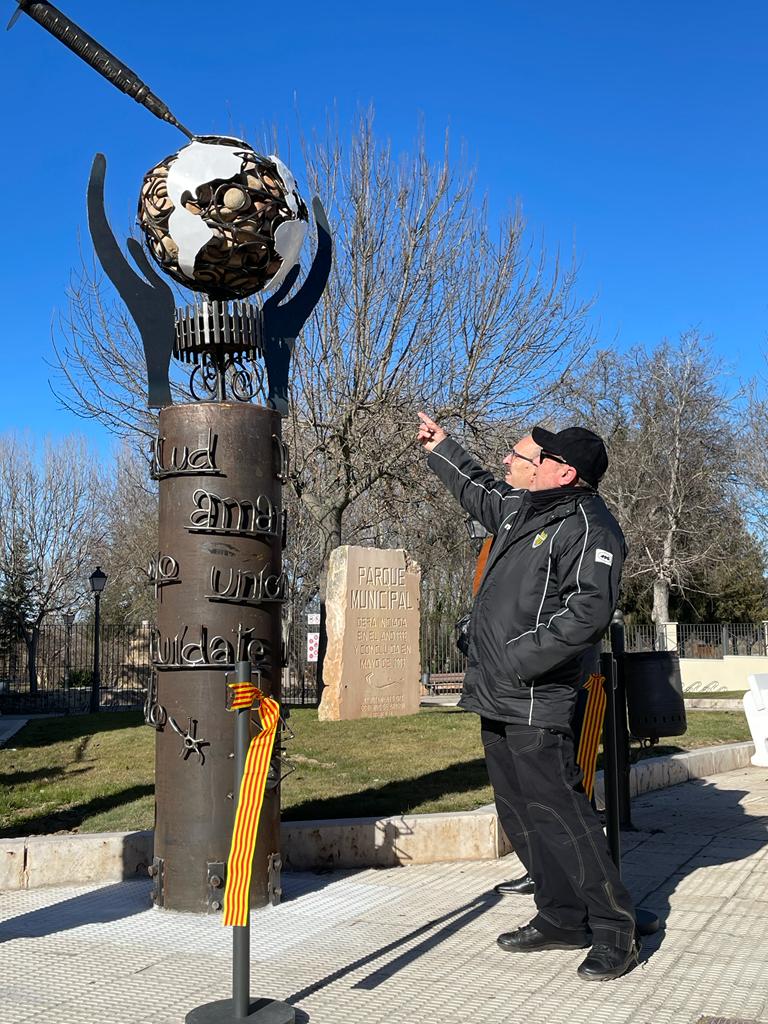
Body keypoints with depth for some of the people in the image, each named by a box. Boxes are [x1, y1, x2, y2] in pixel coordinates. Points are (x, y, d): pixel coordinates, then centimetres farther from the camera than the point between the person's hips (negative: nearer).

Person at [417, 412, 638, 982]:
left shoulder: (588, 527, -13)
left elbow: (587, 614, -24)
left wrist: (518, 657, -22)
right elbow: (480, 490, 38)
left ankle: (615, 931, 7)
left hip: (536, 705, -10)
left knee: (558, 815, -7)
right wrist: (440, 447, 44)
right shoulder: (524, 511, 16)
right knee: (519, 816, 14)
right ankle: (562, 919, 27)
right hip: (498, 701, 10)